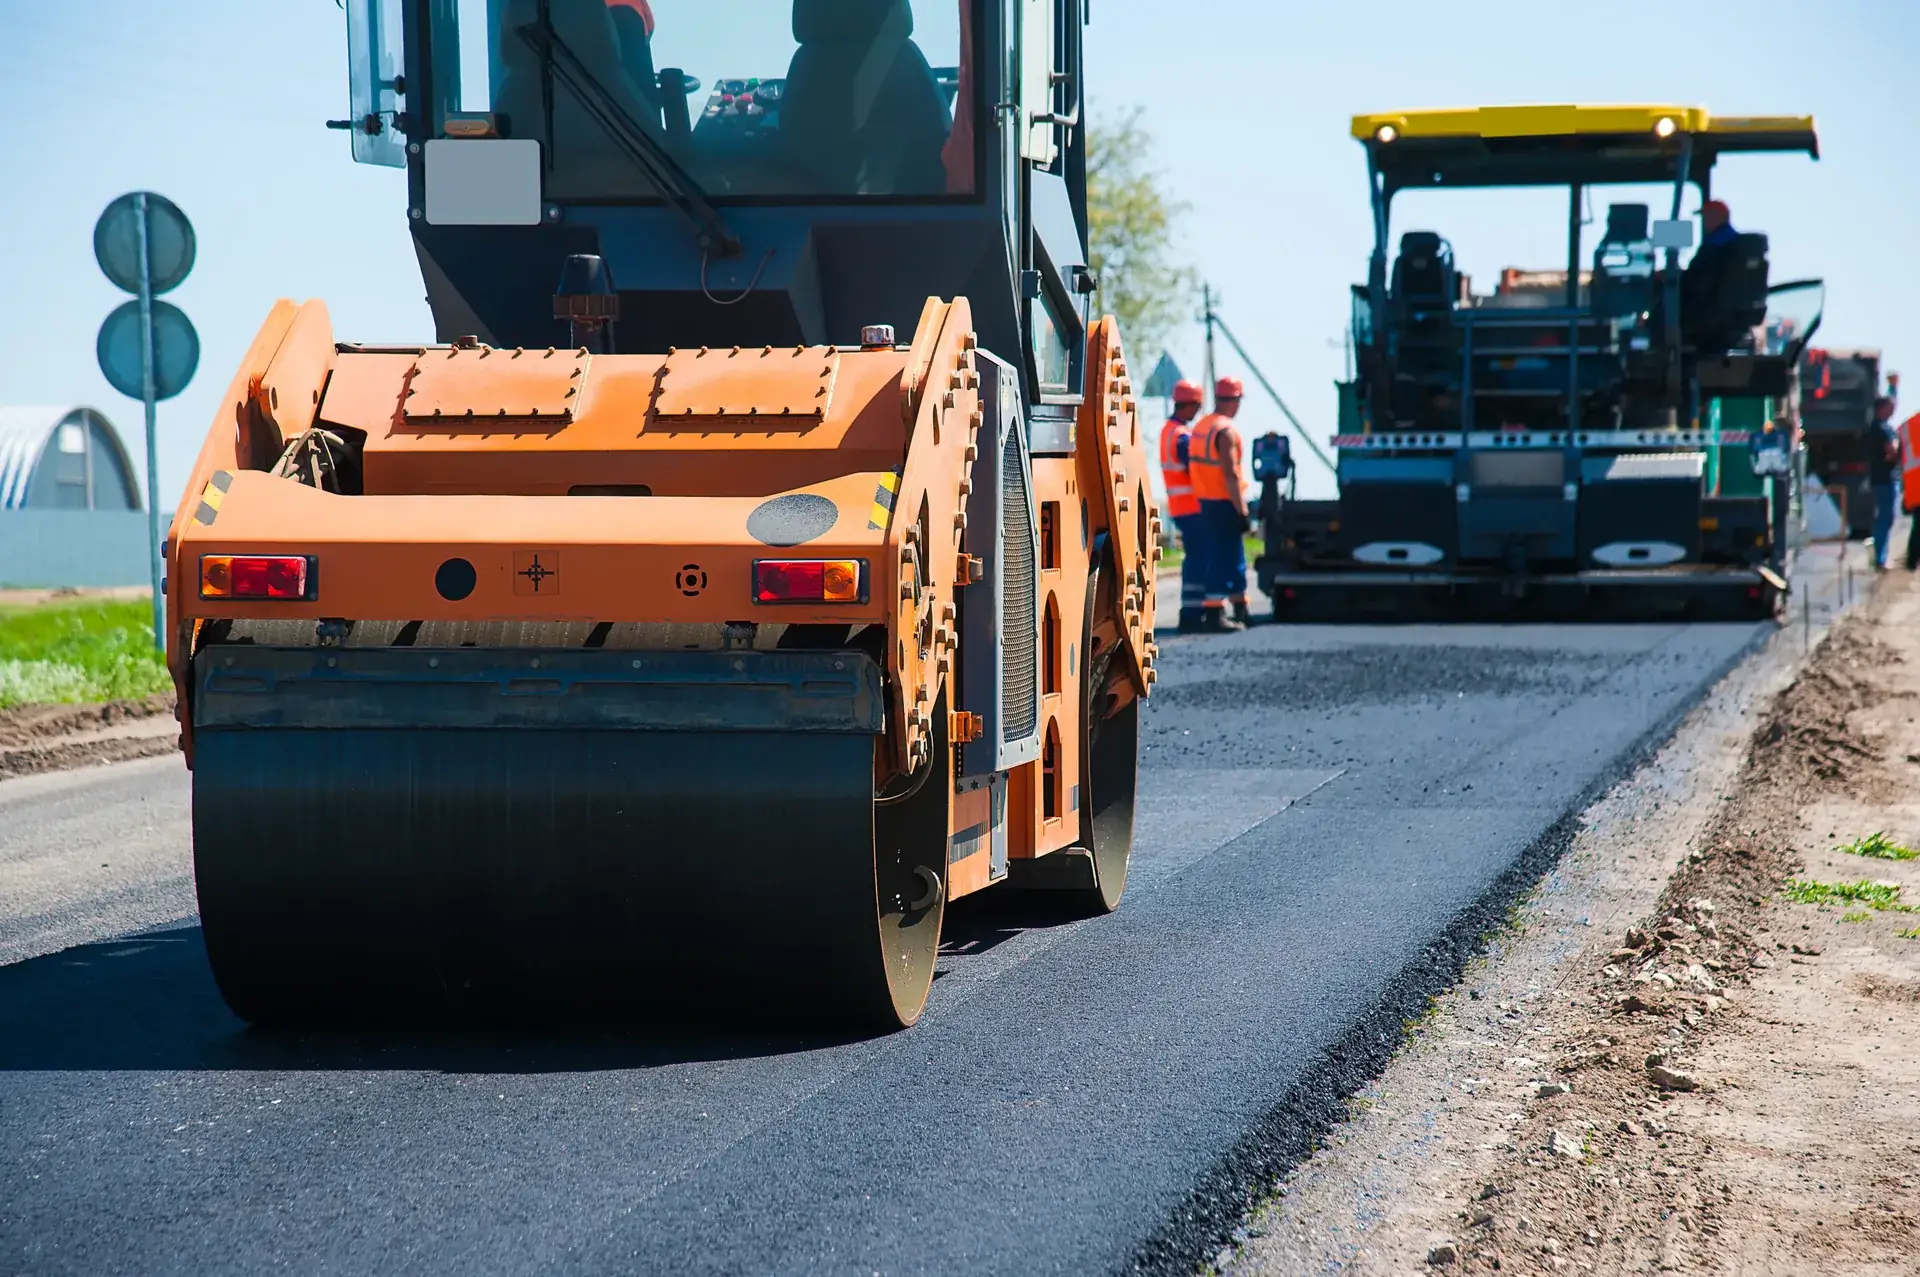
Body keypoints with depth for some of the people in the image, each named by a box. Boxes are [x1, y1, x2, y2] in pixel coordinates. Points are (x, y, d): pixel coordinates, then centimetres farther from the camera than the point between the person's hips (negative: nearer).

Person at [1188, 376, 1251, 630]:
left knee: (1234, 556, 17)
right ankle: (1214, 613, -7)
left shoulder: (1200, 426, 12)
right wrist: (1241, 511, -20)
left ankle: (1240, 611, 24)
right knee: (1223, 558, -6)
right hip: (1224, 504, -9)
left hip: (1206, 502, 9)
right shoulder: (1226, 431, -17)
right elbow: (1231, 474, -22)